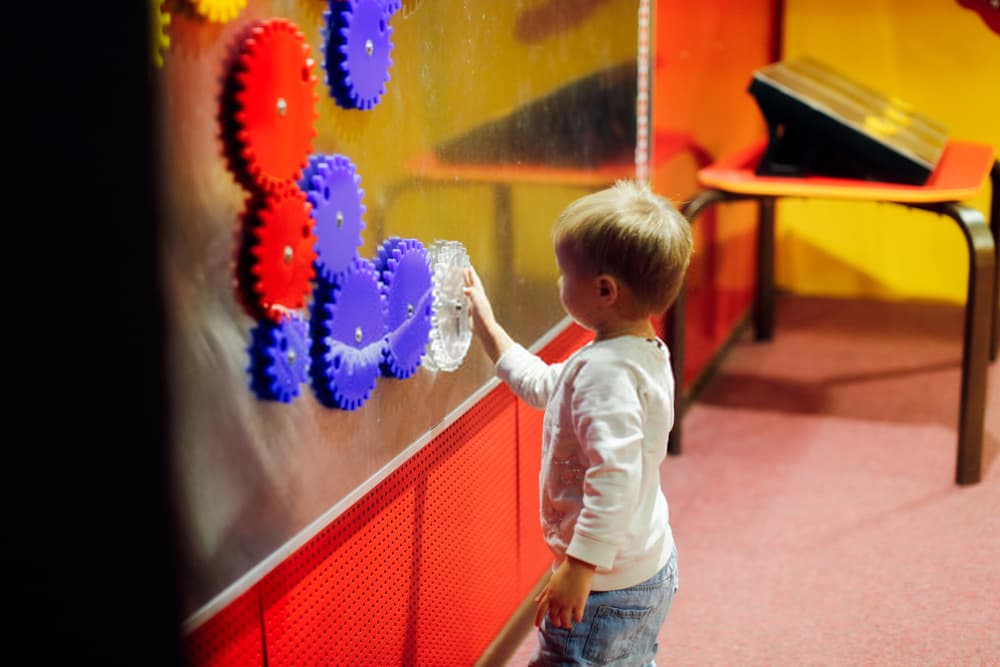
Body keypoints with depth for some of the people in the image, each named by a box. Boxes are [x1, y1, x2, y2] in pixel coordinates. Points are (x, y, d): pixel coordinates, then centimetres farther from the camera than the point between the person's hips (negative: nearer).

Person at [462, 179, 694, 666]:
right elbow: (543, 385, 22)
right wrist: (488, 329, 24)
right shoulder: (644, 354, 7)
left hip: (607, 582, -10)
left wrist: (580, 567, -32)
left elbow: (615, 477, -33)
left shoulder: (607, 371, -26)